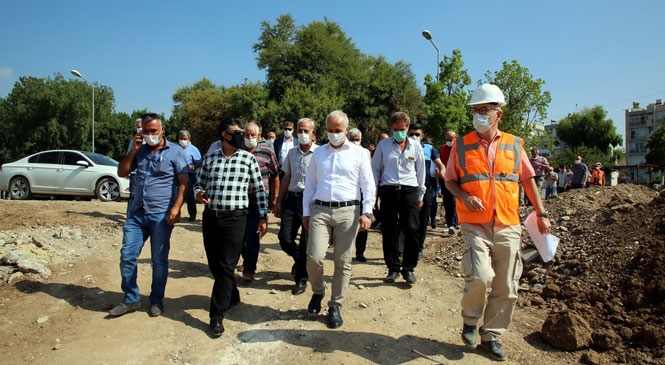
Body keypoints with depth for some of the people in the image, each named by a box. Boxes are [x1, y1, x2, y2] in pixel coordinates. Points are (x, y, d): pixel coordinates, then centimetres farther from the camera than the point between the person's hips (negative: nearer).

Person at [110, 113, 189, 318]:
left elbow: (184, 182, -7)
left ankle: (157, 300, 21)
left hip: (161, 215, -4)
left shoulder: (175, 151, -2)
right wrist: (133, 151, -1)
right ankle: (130, 299, 18)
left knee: (159, 260, 6)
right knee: (127, 256, 4)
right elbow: (122, 173, 10)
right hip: (136, 213, 5)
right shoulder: (140, 151, 12)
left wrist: (176, 207, -18)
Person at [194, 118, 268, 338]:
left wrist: (263, 216, 1)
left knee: (226, 267, -3)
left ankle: (217, 315, 5)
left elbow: (259, 189, 4)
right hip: (210, 217, 4)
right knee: (214, 265, 12)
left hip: (235, 219, -3)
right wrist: (198, 194, -8)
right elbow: (199, 183, 15)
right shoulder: (209, 158, 8)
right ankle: (232, 295, 36)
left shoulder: (248, 159, 1)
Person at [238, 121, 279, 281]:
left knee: (253, 235, -2)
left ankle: (249, 268, 8)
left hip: (258, 200, -3)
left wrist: (275, 197, 1)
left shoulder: (267, 151, -2)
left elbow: (275, 175, 3)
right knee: (241, 233, 11)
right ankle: (246, 260, 32)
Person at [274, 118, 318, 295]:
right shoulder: (292, 153, 13)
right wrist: (279, 201, 15)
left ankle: (301, 279, 19)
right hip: (291, 198, 5)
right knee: (284, 238, 3)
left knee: (306, 242, 2)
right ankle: (300, 260, 34)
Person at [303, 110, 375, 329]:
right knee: (314, 257, -9)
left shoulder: (359, 153, 4)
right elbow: (310, 185, 14)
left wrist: (367, 212, -9)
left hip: (348, 212, -1)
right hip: (320, 210, 2)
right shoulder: (318, 153, 12)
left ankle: (335, 306, 19)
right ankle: (318, 292, 21)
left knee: (342, 262, 4)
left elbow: (368, 185, 1)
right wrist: (306, 212, 10)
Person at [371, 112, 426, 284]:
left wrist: (420, 195, 13)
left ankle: (408, 268, 8)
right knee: (389, 232, 5)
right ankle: (393, 269, 18)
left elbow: (421, 172, 14)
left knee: (412, 230, -8)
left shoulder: (416, 146, 9)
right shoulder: (383, 145, 7)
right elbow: (375, 168, 11)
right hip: (388, 191, 0)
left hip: (409, 191, 0)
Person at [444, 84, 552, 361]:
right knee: (480, 276, -19)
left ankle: (491, 335, 24)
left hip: (508, 226, 3)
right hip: (475, 224, -2)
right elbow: (449, 180, 8)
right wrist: (464, 197, -12)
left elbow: (528, 179, 13)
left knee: (505, 287, 6)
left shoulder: (514, 144, 7)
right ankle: (470, 321, 11)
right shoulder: (462, 145, 3)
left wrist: (541, 213, 8)